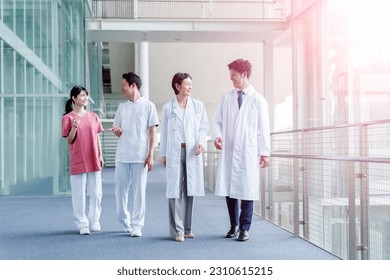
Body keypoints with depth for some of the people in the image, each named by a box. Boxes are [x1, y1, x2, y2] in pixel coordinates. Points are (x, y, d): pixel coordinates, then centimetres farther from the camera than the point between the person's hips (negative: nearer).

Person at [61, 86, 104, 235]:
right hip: (77, 162, -3)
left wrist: (100, 156, 8)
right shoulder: (68, 118, -1)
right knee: (79, 195, 1)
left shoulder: (93, 116, 9)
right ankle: (82, 224, 12)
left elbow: (97, 138, 13)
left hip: (93, 161, 3)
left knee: (96, 193, 7)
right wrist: (74, 128, -18)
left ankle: (94, 221, 22)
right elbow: (69, 140, -1)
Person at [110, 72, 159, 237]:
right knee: (120, 189, 5)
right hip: (122, 155, 5)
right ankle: (126, 222, 21)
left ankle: (137, 225, 7)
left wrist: (150, 155, -8)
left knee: (139, 191, -1)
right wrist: (116, 131, -6)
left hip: (140, 156, -5)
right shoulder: (122, 108, 15)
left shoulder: (148, 106, 1)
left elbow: (152, 132, -1)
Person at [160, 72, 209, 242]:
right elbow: (164, 131, 9)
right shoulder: (168, 107, 6)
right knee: (175, 191, -5)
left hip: (192, 152, 1)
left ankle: (187, 228, 16)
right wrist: (163, 154, 8)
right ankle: (177, 230, 1)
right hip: (174, 152, -1)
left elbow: (204, 126, 9)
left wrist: (201, 142, -8)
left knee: (190, 190, 4)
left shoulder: (198, 105, 7)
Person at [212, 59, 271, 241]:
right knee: (228, 189, 6)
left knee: (247, 190, 0)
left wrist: (265, 152, 0)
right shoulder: (226, 98, 9)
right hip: (228, 150, 3)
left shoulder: (258, 100, 1)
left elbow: (263, 128, 2)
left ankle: (244, 228, 12)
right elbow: (218, 120, 13)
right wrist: (217, 136, -7)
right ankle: (234, 225, 22)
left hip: (248, 152, -3)